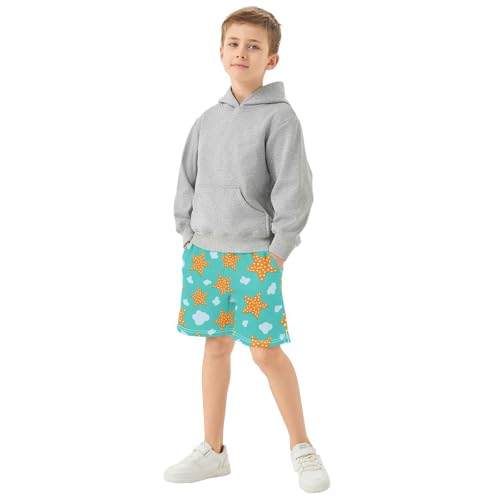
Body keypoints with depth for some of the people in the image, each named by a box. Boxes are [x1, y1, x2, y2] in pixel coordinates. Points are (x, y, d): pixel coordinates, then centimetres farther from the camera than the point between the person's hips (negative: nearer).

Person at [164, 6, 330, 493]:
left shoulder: (280, 117, -7)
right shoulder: (208, 120, 9)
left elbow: (294, 189, -11)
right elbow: (188, 180, 16)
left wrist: (277, 251, -12)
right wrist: (188, 236, 9)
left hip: (255, 256, -5)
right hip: (204, 252, 5)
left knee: (265, 350, -2)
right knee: (216, 345, 11)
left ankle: (301, 447, 17)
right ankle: (213, 451, 22)